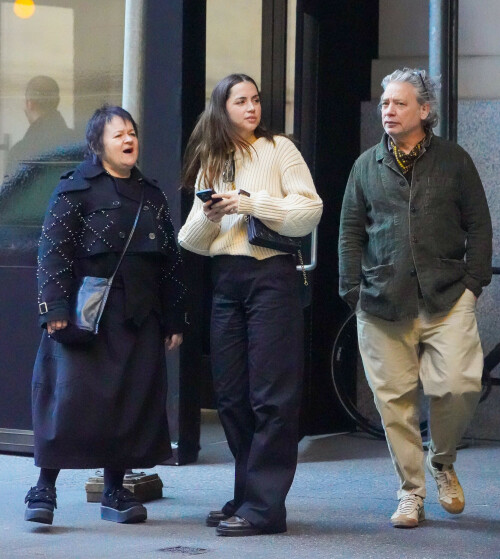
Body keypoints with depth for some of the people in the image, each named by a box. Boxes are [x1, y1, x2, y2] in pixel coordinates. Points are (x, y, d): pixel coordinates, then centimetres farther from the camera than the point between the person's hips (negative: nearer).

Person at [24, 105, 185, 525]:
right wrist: (55, 309, -18)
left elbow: (171, 261, 17)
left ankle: (115, 491, 15)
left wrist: (174, 319, 13)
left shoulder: (151, 196, 15)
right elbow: (53, 251, -8)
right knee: (69, 397, -9)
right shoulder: (75, 190, -2)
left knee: (133, 402, 5)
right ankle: (45, 489, -2)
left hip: (139, 318, 5)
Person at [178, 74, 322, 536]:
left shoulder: (278, 150, 3)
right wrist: (208, 216, -6)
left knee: (271, 395, -8)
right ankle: (247, 495, 15)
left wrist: (249, 202, -12)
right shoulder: (210, 163, 16)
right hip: (226, 281, 5)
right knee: (231, 395, 5)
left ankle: (265, 506, -8)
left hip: (271, 276, -5)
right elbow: (192, 241, 14)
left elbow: (310, 210, -8)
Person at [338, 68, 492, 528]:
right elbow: (350, 232, 14)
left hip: (446, 300, -2)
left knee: (459, 385, -15)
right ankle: (410, 492, 13)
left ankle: (443, 462, 13)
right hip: (383, 305, 2)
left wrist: (473, 282, -1)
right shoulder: (367, 166, 13)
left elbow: (478, 226, 8)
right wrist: (353, 291, 4)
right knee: (395, 399, 1)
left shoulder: (453, 159, 8)